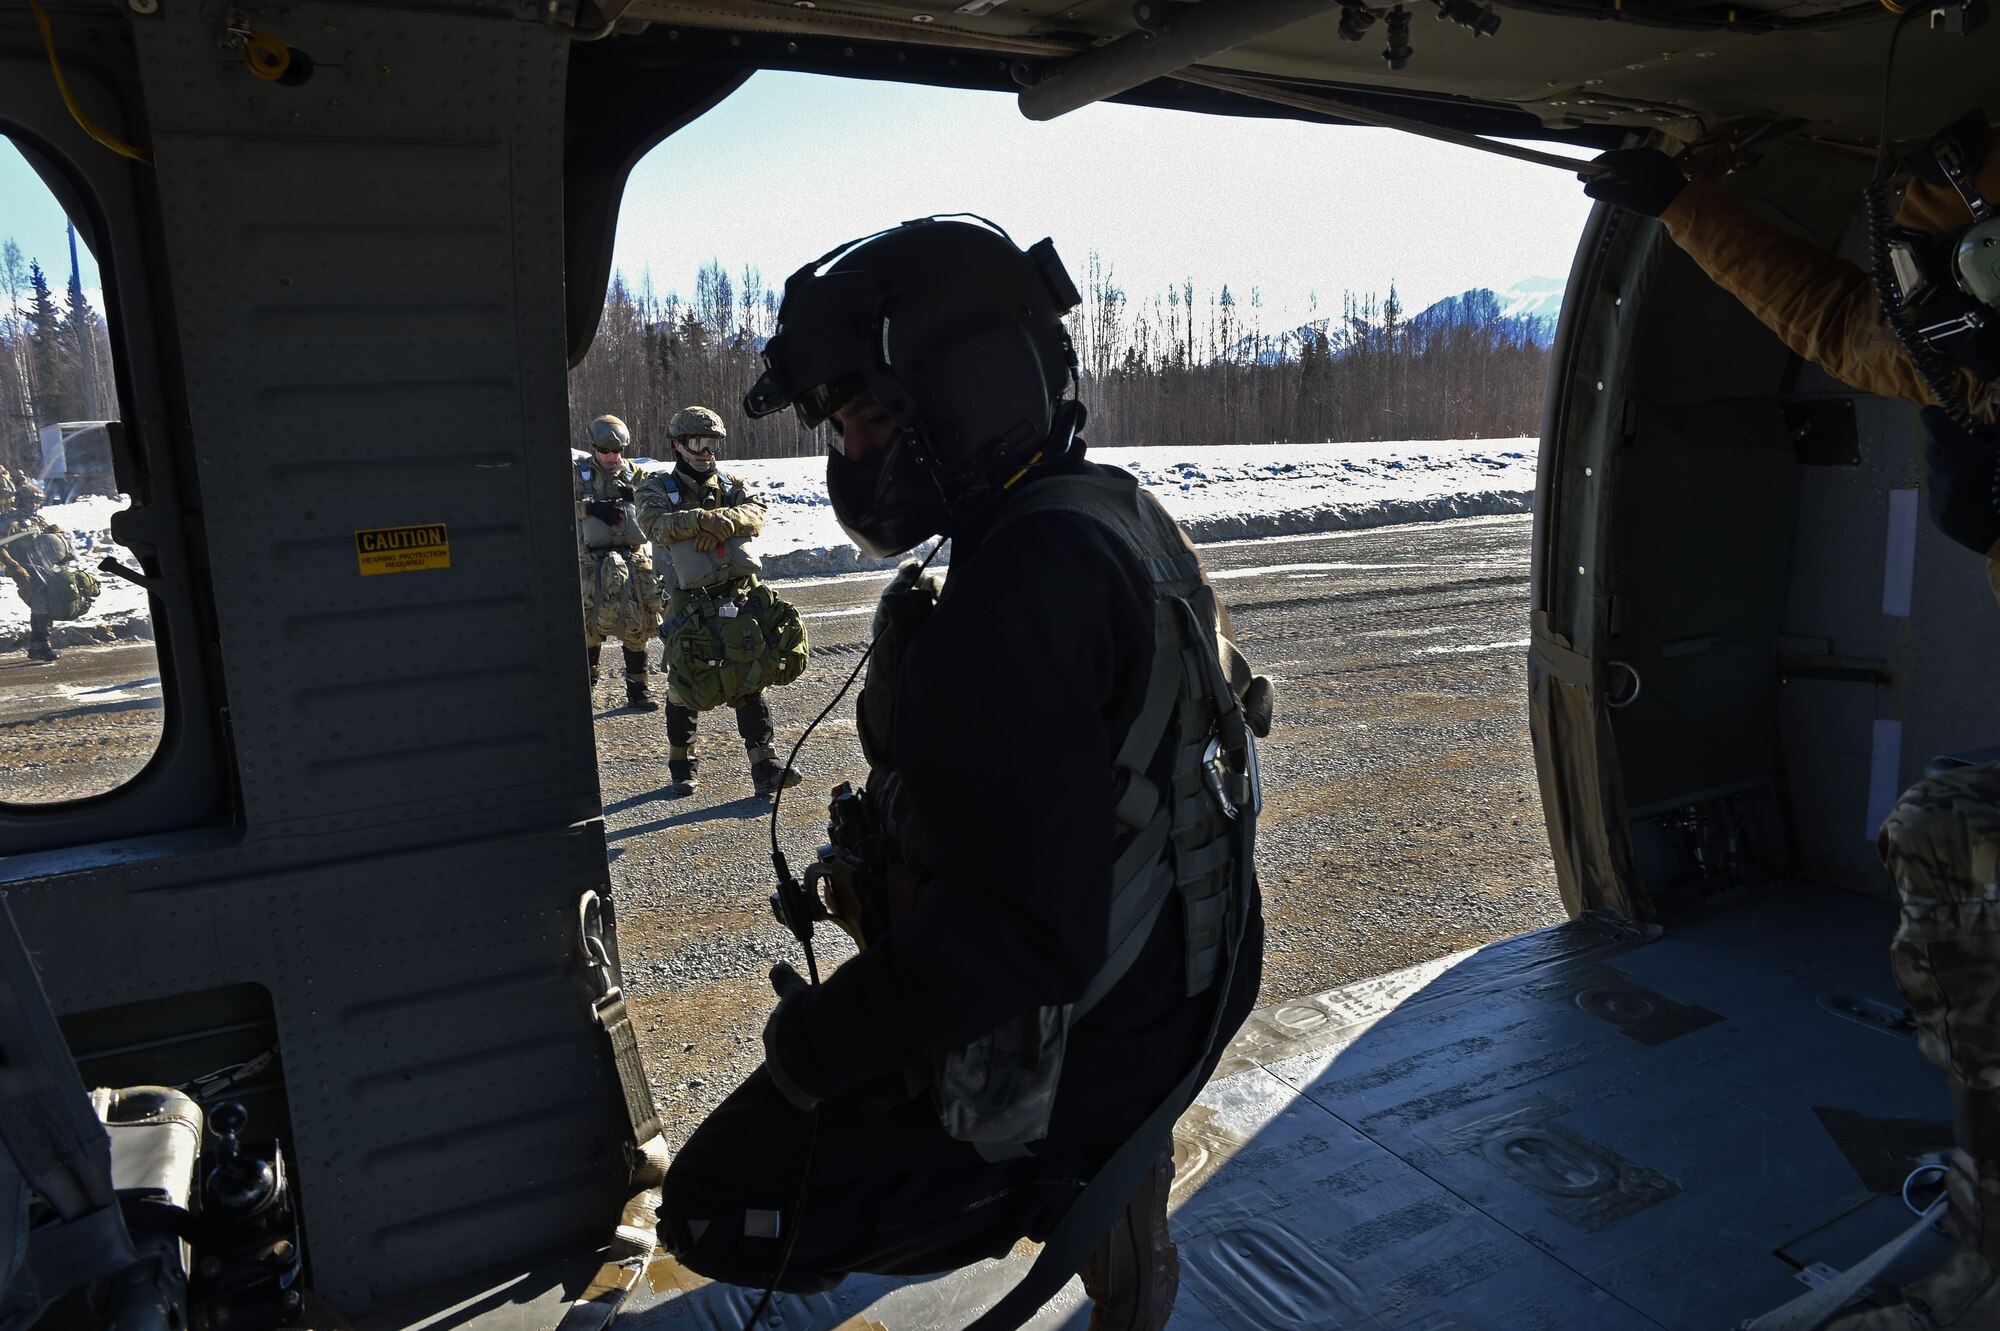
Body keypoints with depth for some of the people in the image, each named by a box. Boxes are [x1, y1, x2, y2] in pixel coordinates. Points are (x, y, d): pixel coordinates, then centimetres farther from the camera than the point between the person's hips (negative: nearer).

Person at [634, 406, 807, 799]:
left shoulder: (731, 487, 15)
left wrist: (720, 522, -22)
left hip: (743, 598, 2)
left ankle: (764, 766, 2)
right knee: (686, 688, 6)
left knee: (749, 682, 0)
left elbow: (755, 513, -6)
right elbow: (657, 524, -15)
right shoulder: (659, 489, 6)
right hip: (692, 602, -2)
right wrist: (703, 519, -24)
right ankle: (682, 766, 22)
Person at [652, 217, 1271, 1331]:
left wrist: (818, 1042, -18)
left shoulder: (1022, 592, -29)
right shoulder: (1123, 517, 3)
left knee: (717, 1212, 2)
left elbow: (1020, 935, -31)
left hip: (1080, 1047, -9)